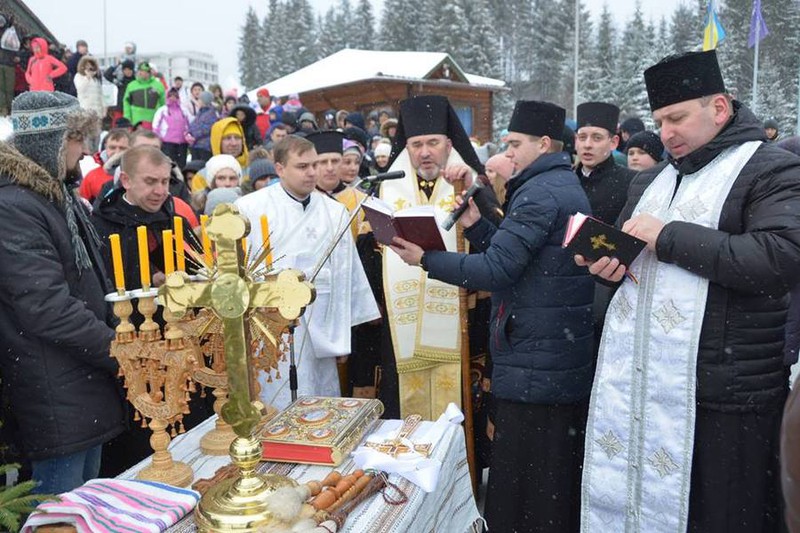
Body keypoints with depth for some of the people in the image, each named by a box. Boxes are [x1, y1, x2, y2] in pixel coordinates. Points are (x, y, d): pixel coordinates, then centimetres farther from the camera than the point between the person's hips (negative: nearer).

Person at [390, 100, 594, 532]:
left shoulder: (539, 192, -15)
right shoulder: (567, 186, 17)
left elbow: (497, 270, -22)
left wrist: (425, 258, -16)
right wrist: (476, 225, 4)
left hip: (533, 365, -11)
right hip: (568, 362, 11)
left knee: (520, 488, -1)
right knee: (560, 482, 21)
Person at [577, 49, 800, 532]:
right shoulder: (651, 181, 19)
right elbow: (622, 254, 27)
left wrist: (668, 236, -17)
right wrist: (604, 264, 2)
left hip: (722, 395, -6)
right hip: (637, 383, 7)